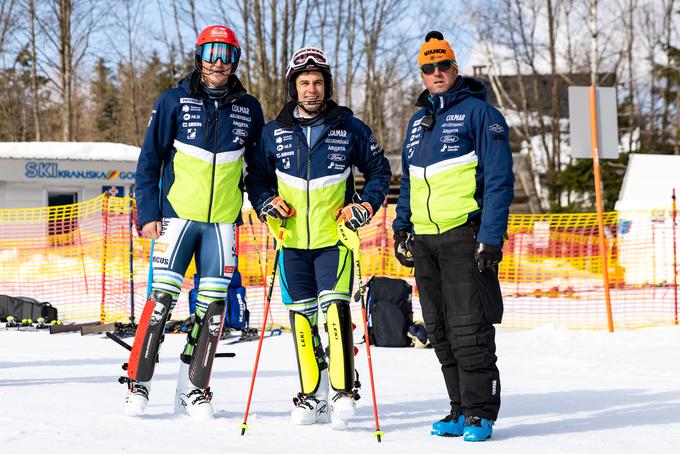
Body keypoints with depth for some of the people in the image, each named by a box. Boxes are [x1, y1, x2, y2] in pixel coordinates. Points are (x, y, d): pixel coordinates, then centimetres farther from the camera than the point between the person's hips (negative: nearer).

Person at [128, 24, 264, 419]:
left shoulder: (248, 108, 7)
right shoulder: (174, 102, 0)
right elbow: (150, 160, 2)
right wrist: (148, 214, -4)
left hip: (223, 220, 3)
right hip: (179, 213, -2)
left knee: (213, 304, 1)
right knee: (163, 297, -9)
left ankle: (194, 390, 8)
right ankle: (138, 382, -1)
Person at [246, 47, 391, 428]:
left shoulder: (349, 128, 2)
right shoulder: (274, 133, 7)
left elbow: (379, 170, 12)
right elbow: (257, 176, 17)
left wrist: (367, 204, -2)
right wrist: (266, 202, -2)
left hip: (334, 237, -3)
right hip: (292, 240, 3)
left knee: (334, 307, -17)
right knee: (301, 315, 5)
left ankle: (345, 390, -13)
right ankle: (312, 396, 12)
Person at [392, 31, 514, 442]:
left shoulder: (479, 112, -3)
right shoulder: (418, 122, 19)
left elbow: (500, 179, -9)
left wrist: (492, 236, -16)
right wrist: (402, 227, 17)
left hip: (465, 235, -7)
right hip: (425, 239, 7)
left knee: (469, 328, -9)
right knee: (441, 331, 7)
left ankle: (481, 412, -4)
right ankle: (461, 409, 13)